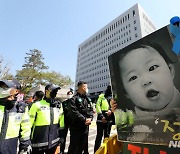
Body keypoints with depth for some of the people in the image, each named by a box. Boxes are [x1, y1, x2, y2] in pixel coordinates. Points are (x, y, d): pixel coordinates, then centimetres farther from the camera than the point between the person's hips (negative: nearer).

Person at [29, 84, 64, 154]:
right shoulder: (37, 105, -10)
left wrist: (61, 137, 10)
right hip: (38, 143, -4)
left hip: (54, 142, 4)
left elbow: (61, 123, 9)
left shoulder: (59, 105, 3)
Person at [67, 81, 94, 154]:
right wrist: (84, 119, -21)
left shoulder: (88, 99, 13)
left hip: (85, 126, 7)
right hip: (76, 127, -6)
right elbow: (73, 112, -20)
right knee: (74, 146, 3)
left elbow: (91, 110, 9)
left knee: (83, 145, 19)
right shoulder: (74, 99, -10)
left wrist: (90, 118, -9)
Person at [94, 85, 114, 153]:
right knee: (99, 135, 0)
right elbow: (97, 106, 0)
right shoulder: (101, 96, 7)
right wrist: (101, 115, -11)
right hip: (101, 118, -2)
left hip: (109, 119, 2)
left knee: (107, 135, 13)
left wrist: (111, 110, -22)